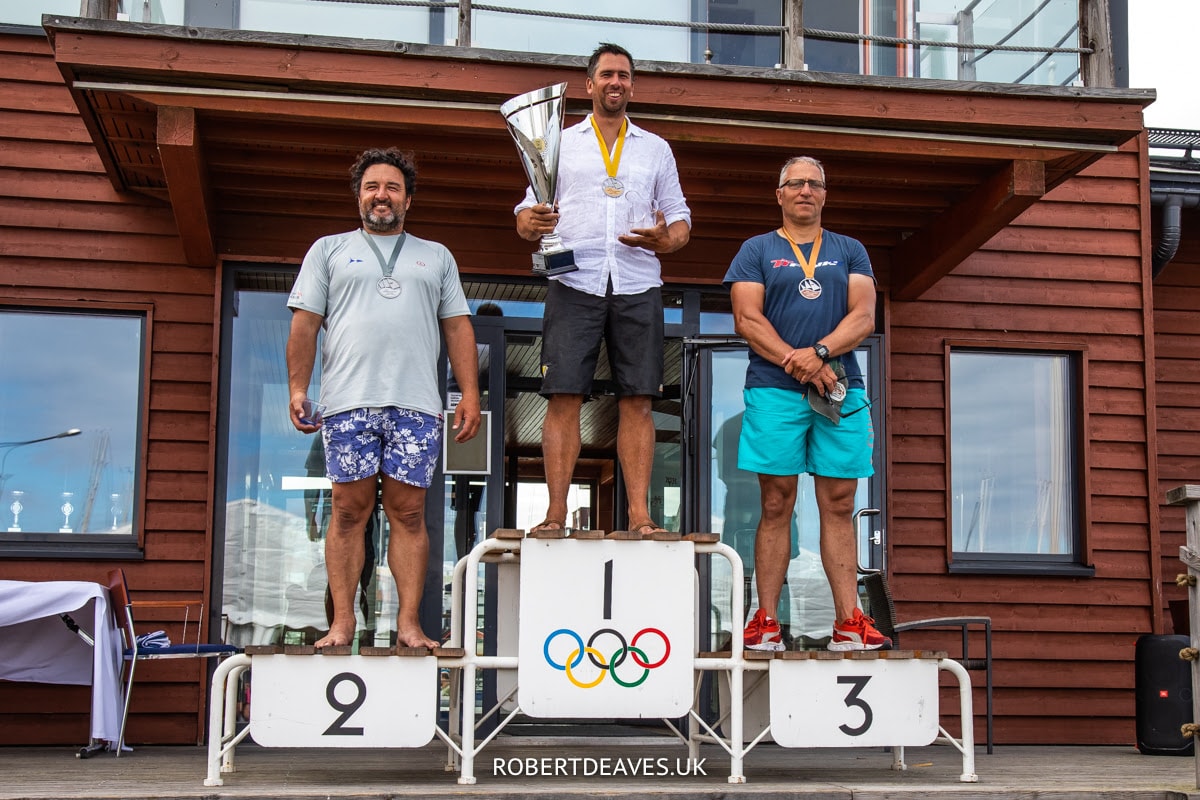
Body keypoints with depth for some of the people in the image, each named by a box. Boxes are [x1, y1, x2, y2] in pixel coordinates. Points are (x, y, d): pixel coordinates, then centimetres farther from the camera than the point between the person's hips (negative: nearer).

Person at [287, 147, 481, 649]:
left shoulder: (436, 257, 22)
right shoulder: (329, 250, 18)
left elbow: (458, 328, 16)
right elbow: (305, 324, 10)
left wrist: (470, 394, 4)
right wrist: (297, 388, -2)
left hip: (415, 404, 1)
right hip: (348, 401, -1)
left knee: (408, 512, -3)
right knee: (349, 511, -3)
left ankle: (409, 624, -2)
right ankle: (342, 623, 0)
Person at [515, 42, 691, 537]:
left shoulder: (656, 149, 20)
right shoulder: (560, 144, 17)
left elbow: (680, 218, 17)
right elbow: (527, 213, 12)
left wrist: (666, 240, -7)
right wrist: (531, 223, -13)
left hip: (637, 286, 1)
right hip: (574, 282, -1)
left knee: (637, 400, -5)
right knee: (564, 398, -9)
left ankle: (639, 515, -6)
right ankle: (555, 512, -9)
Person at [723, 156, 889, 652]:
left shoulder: (850, 252, 17)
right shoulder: (757, 251, 12)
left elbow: (864, 317, 5)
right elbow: (747, 320, 0)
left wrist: (818, 352, -13)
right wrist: (796, 364, -12)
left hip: (842, 389, 2)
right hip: (774, 390, -2)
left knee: (839, 507, 0)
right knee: (776, 507, -3)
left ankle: (849, 623, -1)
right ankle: (766, 622, 0)